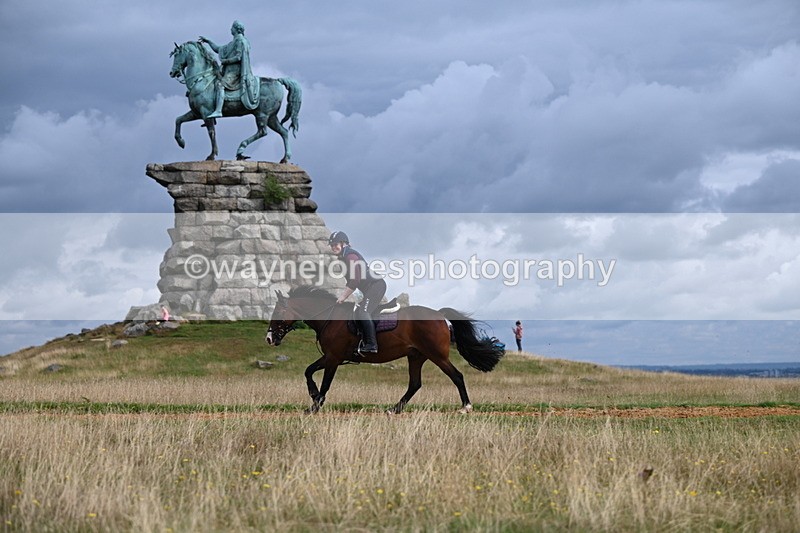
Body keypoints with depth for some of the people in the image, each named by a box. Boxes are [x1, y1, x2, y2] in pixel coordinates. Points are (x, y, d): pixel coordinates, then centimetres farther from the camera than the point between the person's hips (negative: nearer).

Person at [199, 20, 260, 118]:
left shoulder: (240, 40, -6)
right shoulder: (233, 43, 24)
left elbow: (238, 57, -17)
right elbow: (219, 49, 31)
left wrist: (225, 61, -11)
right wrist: (208, 41, 27)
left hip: (235, 72, -11)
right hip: (230, 71, 11)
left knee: (220, 85, -28)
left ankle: (218, 111, -43)